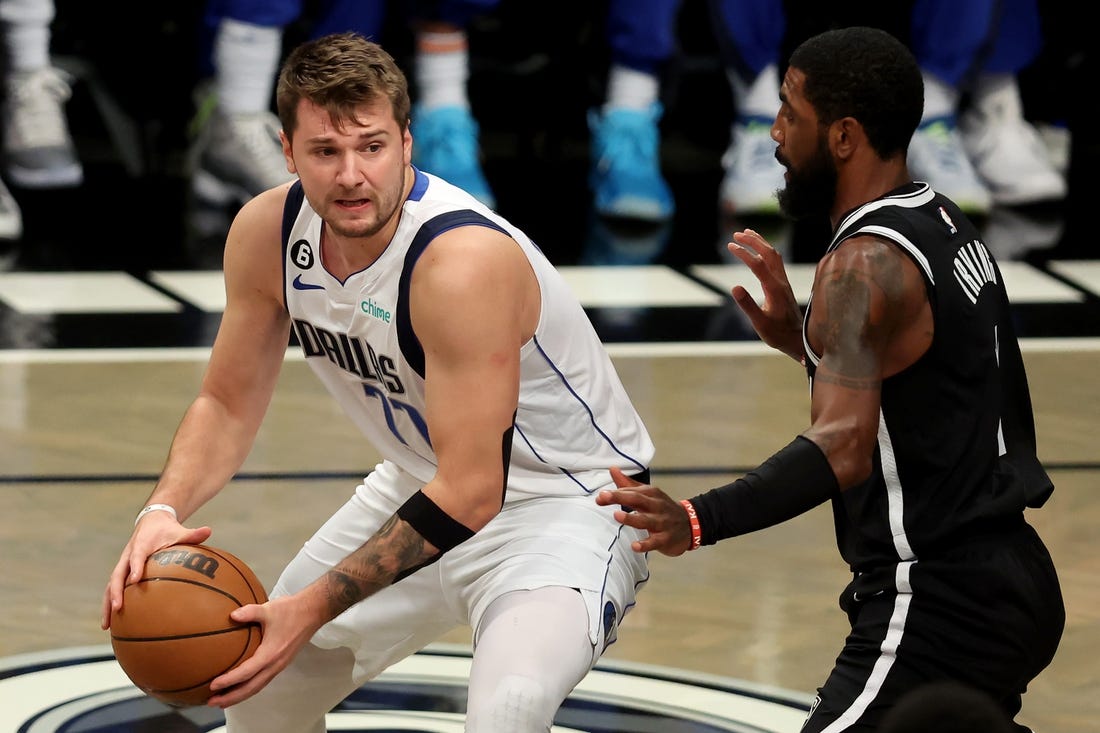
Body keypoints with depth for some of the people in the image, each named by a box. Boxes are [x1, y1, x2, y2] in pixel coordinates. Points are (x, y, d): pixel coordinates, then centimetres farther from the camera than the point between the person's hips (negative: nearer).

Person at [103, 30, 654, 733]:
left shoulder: (466, 260, -34)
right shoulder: (266, 232, -12)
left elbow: (471, 494, -33)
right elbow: (229, 403, 1)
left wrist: (317, 606, -35)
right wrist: (164, 512, -19)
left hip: (566, 500, -7)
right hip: (427, 484, 8)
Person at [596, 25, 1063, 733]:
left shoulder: (866, 263, -19)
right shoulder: (945, 224, 11)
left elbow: (845, 445, -33)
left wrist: (698, 521, -46)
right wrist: (799, 337, 16)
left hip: (938, 607, -11)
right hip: (1006, 580, 11)